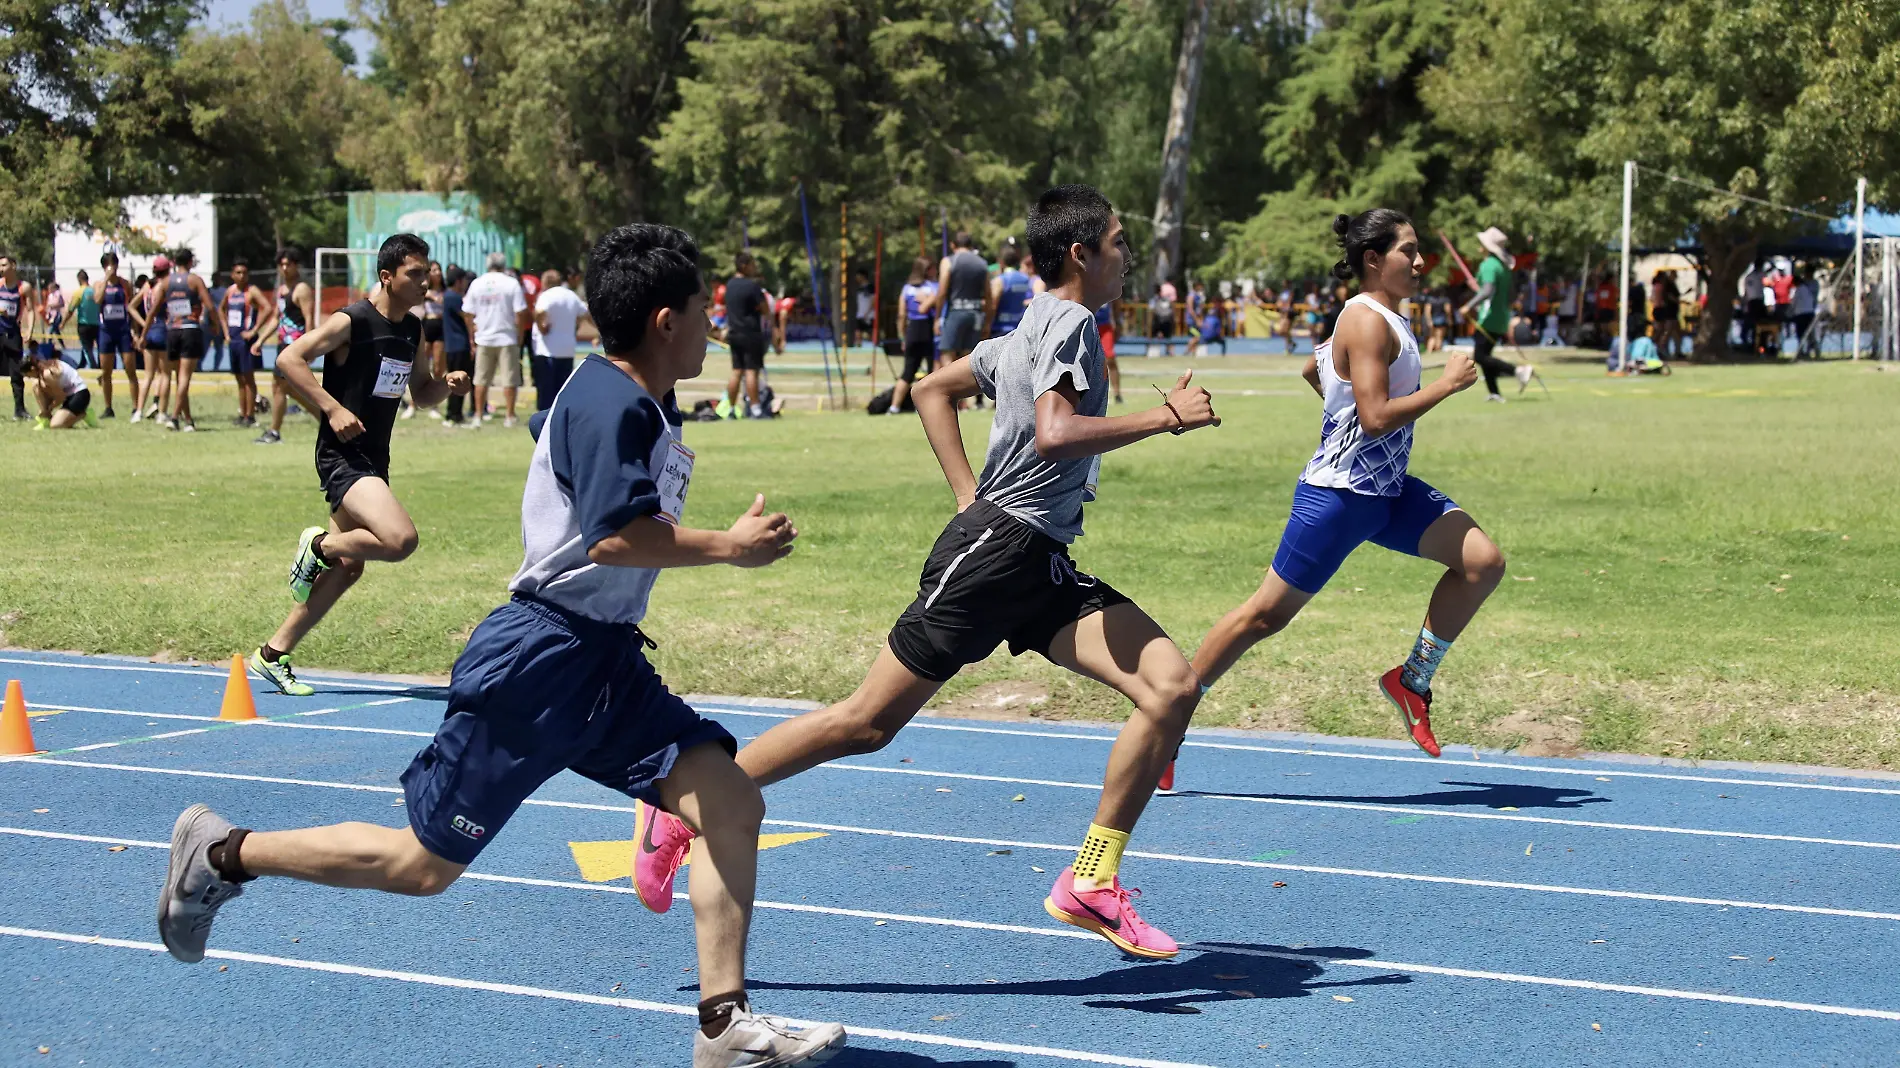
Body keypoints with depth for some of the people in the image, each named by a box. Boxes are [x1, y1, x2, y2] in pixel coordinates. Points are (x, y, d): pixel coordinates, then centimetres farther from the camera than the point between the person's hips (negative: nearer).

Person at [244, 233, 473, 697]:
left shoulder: (413, 330, 11)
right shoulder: (351, 322, -13)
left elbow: (421, 393, 22)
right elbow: (288, 359, -16)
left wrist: (447, 384, 0)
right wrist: (332, 409, -22)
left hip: (374, 460, 9)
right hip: (342, 456, -9)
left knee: (348, 566, 12)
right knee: (400, 540, -27)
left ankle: (273, 654, 22)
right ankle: (319, 544, 0)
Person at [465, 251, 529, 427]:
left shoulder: (476, 284, 3)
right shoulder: (512, 284, -5)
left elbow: (468, 314, 3)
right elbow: (520, 314, -9)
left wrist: (472, 338, 11)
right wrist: (520, 337, 2)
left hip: (483, 339, 3)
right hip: (507, 339, -3)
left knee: (481, 380, 9)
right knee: (509, 380, 2)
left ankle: (478, 416, 11)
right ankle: (510, 416, 2)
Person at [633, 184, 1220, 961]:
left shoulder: (1033, 329, 20)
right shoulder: (1069, 322, -8)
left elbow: (934, 388, 29)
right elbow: (1055, 433, -25)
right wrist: (1166, 417, -18)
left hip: (1040, 565, 9)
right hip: (995, 550, -9)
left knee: (1172, 687, -7)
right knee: (868, 721, -6)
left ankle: (1091, 883, -3)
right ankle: (680, 809, 7)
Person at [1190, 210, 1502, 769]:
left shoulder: (1383, 318, 13)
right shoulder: (1368, 320, -16)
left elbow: (1313, 367, 28)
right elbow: (1376, 418, -24)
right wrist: (1446, 385, -18)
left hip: (1388, 490, 9)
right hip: (1339, 495, -9)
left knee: (1483, 561, -6)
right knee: (1267, 614, -2)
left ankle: (1412, 681, 5)